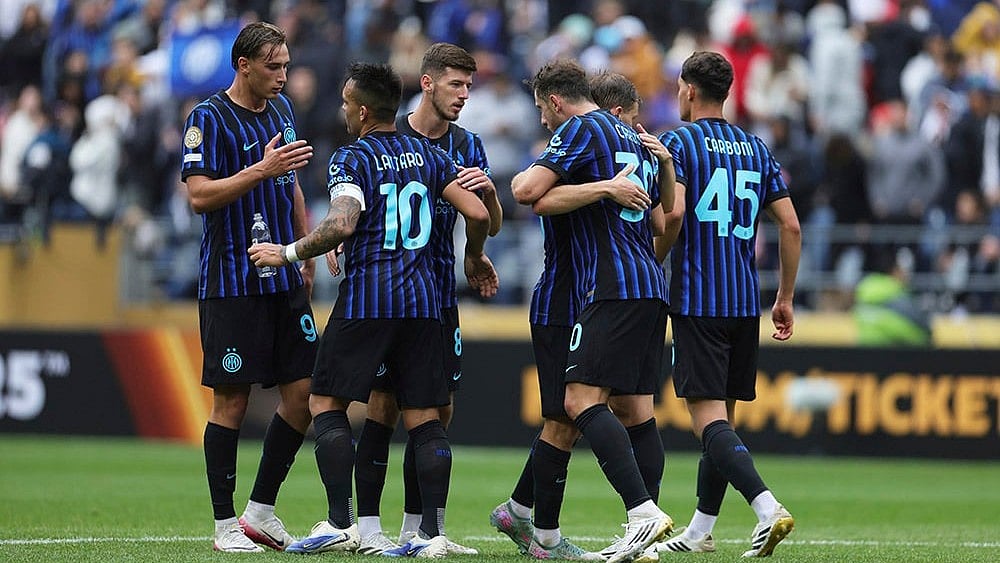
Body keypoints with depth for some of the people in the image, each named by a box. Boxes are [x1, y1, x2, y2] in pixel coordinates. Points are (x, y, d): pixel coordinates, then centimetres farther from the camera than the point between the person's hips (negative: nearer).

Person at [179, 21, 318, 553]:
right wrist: (261, 169, -25)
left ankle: (261, 510, 13)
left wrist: (306, 255, 20)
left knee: (303, 394, 2)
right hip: (230, 284, -7)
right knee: (231, 402, -4)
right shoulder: (208, 118, -9)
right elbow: (200, 196, -17)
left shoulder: (281, 110, 13)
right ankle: (225, 524, 4)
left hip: (285, 280, 7)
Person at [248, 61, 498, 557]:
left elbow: (341, 225, -20)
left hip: (365, 298, -5)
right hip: (422, 300, 5)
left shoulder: (351, 159, -5)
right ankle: (432, 531, -1)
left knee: (326, 403, 3)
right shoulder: (428, 156, 11)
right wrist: (474, 258, 26)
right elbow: (477, 213, 7)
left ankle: (340, 524, -7)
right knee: (424, 417, 5)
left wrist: (287, 254, -9)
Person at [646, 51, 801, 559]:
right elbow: (790, 225, 9)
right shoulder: (755, 149, 13)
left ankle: (767, 507, -29)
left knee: (708, 416, -10)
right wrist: (785, 298, 16)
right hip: (745, 303, 6)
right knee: (722, 416, 14)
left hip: (696, 300, -6)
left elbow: (673, 213, -19)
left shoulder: (678, 142, -4)